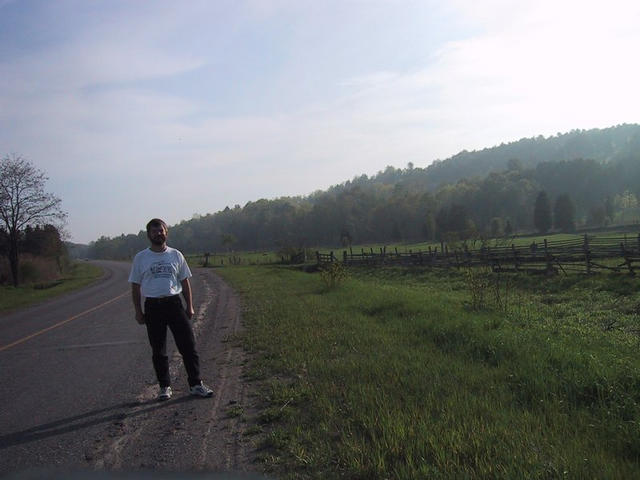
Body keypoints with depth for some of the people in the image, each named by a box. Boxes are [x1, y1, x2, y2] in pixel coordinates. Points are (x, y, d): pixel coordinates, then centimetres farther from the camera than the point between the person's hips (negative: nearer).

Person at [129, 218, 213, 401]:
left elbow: (185, 282, 11)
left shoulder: (176, 255, 7)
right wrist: (138, 311, 0)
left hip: (174, 303, 1)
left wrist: (189, 306, 6)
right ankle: (164, 387, 19)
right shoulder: (140, 258, 4)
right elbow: (135, 286, 6)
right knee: (158, 350, 7)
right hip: (153, 306, 0)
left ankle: (196, 384, 6)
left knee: (188, 345, -2)